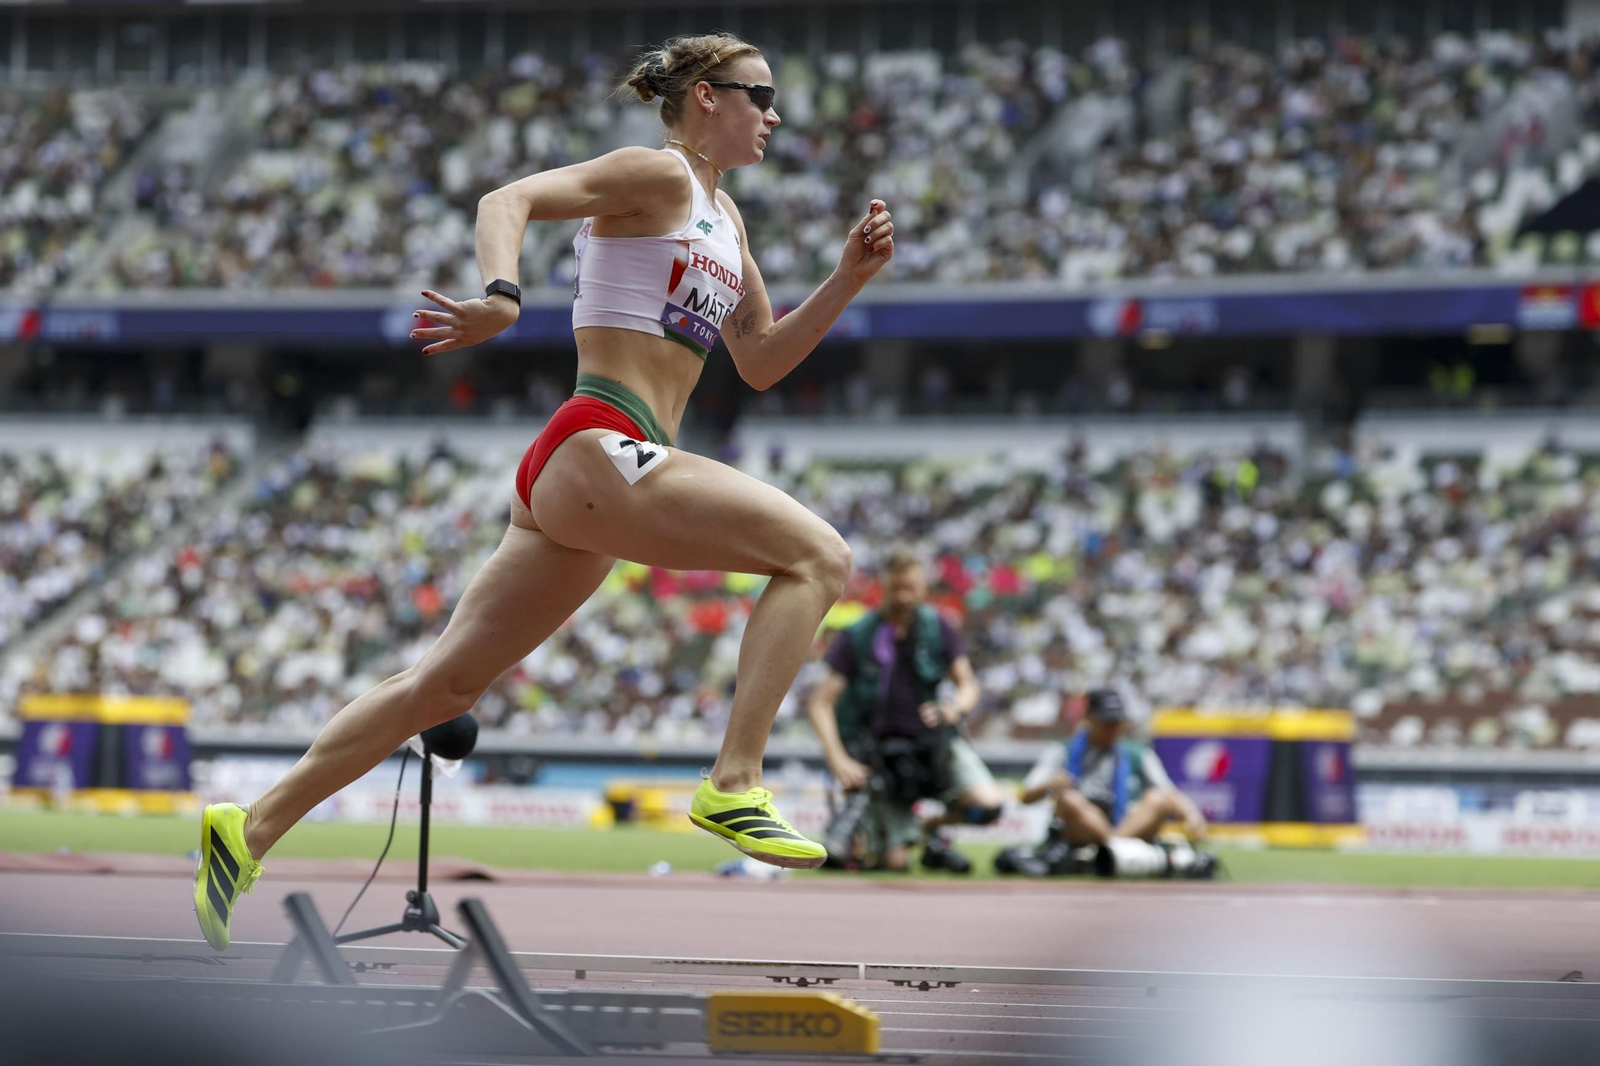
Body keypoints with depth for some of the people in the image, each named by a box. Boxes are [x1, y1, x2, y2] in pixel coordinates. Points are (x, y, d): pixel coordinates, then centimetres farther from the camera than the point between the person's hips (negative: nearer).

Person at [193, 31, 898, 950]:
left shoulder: (723, 217, 24)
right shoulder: (657, 175, -3)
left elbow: (761, 363, 27)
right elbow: (511, 201, -15)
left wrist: (850, 278, 16)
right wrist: (503, 296, -34)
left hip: (591, 474, 9)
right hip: (597, 449, -9)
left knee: (448, 682, 8)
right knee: (818, 555, -18)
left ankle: (253, 829, 10)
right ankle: (735, 786, -24)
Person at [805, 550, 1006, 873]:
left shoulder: (937, 627, 1)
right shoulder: (857, 637, -7)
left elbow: (968, 685, 3)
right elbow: (820, 702, -10)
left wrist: (956, 707, -23)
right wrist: (838, 761, -22)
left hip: (930, 739, 3)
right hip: (878, 747, -2)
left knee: (988, 806, -23)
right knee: (896, 863, -14)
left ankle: (933, 828, 10)